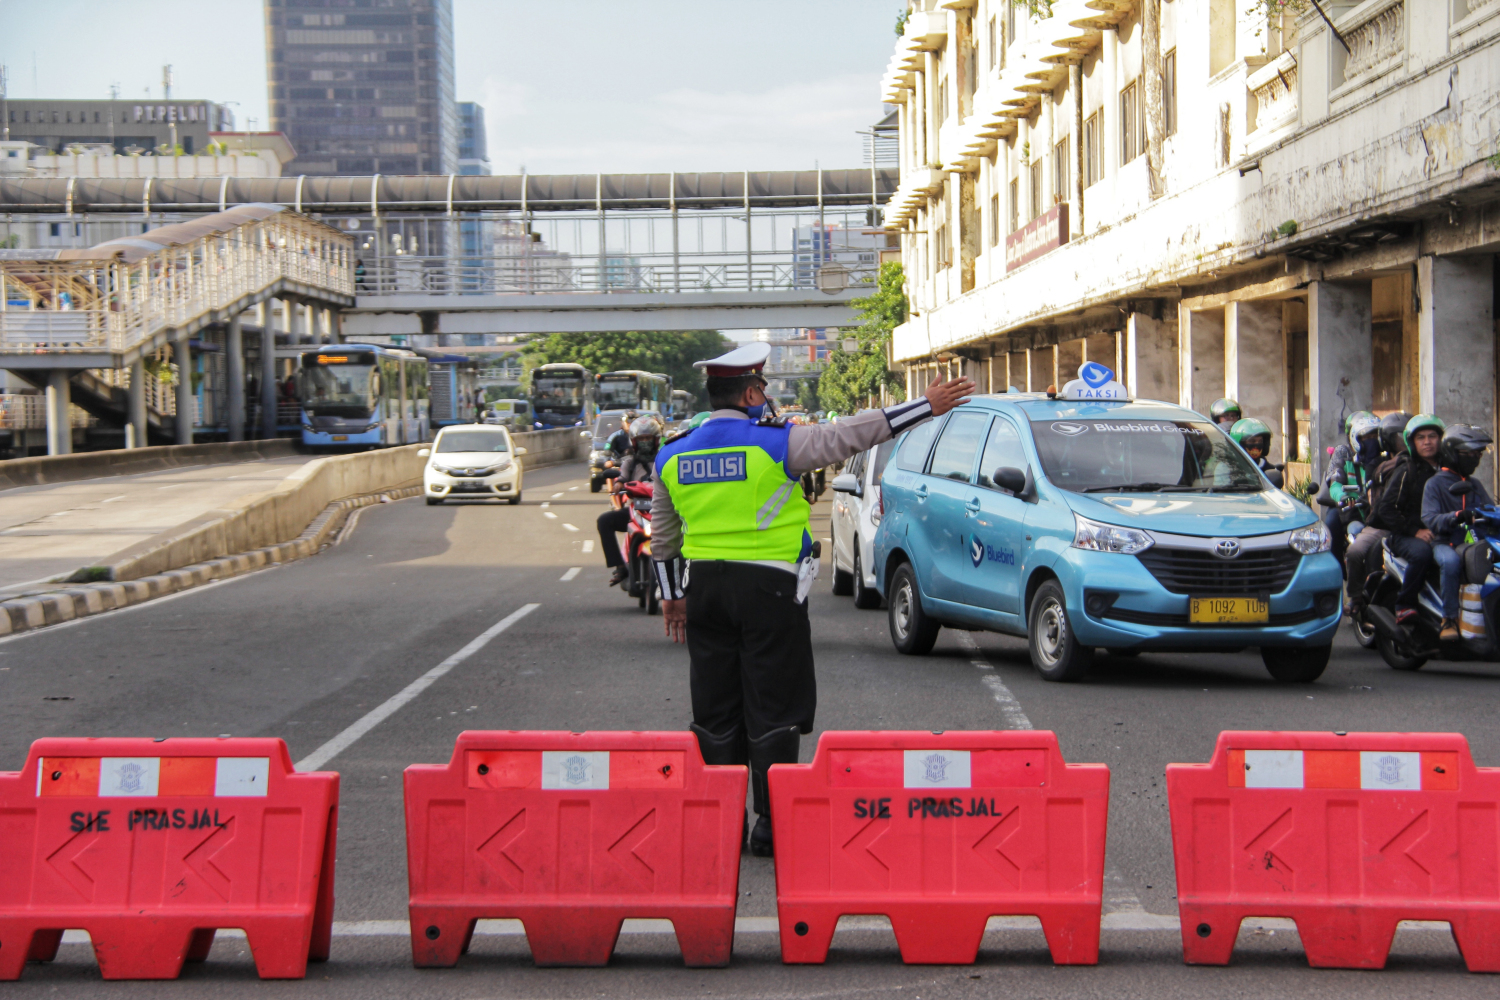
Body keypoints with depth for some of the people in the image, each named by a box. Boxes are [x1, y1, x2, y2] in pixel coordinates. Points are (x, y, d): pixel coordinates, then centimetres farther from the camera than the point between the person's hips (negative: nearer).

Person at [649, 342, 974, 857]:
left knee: (716, 713, 10)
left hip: (704, 587, 5)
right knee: (772, 711, 1)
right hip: (768, 588, -5)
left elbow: (663, 536, 15)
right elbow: (851, 434, -9)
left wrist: (672, 594, 25)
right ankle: (771, 825, 1)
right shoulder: (775, 444, -10)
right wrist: (926, 407, -4)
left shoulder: (673, 457, 7)